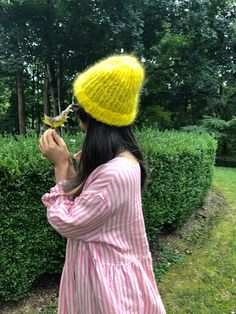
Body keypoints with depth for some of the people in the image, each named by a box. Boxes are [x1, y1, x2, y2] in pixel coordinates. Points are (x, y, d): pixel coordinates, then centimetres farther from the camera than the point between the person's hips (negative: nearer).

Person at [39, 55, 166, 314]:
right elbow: (80, 202, 2)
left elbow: (65, 223, -22)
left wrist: (61, 165, -18)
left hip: (103, 275, -8)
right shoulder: (119, 155, -2)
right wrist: (64, 161, -6)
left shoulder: (116, 173, -33)